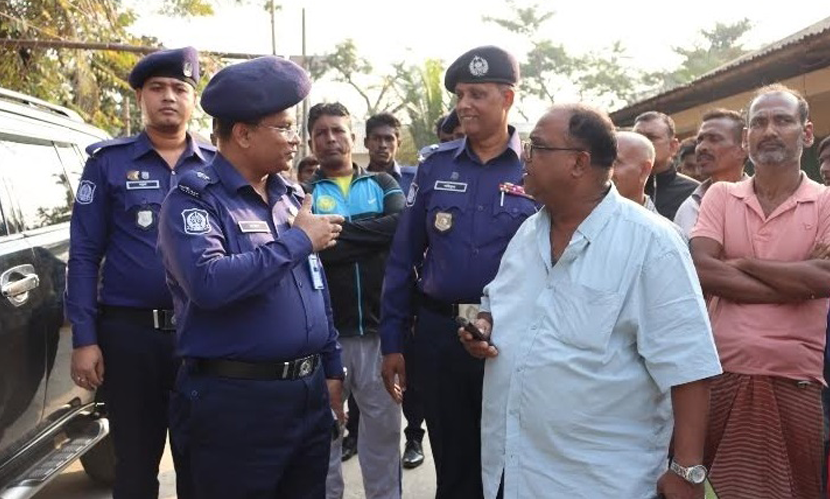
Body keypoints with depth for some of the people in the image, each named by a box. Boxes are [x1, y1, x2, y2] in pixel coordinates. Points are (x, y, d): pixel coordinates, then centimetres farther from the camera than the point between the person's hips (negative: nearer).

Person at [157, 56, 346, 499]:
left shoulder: (291, 198, 12)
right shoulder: (194, 200, -10)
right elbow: (208, 283, -29)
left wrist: (331, 369, 17)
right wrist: (298, 240, -20)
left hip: (310, 393, 7)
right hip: (236, 402, -7)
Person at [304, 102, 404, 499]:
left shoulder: (382, 184, 9)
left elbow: (402, 226, -11)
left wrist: (341, 228, -11)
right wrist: (370, 235, -14)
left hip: (380, 325, 1)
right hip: (324, 329, -1)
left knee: (383, 422, 12)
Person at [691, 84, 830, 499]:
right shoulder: (721, 196, 6)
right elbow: (700, 271, -8)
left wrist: (741, 263, -6)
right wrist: (796, 282, -10)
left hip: (795, 382, -1)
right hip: (721, 372, 1)